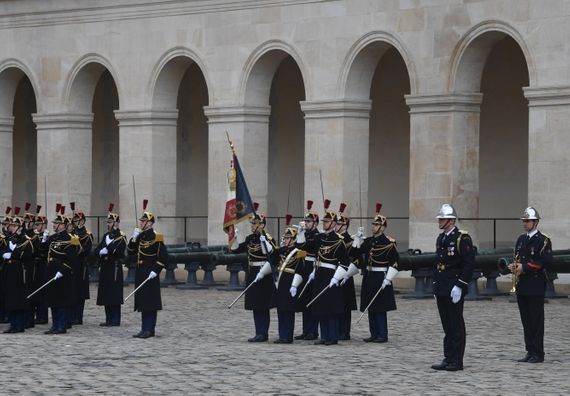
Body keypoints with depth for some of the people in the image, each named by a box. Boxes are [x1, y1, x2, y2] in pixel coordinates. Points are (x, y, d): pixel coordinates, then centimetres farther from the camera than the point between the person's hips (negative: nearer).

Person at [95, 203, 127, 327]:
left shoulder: (121, 237, -7)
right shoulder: (106, 236, 15)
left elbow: (117, 252, -19)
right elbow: (97, 250, 10)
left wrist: (109, 244, -15)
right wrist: (102, 252, -10)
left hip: (114, 269, -7)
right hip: (105, 269, 7)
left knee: (114, 295, -6)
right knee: (106, 295, 9)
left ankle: (115, 320, -2)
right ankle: (109, 319, 15)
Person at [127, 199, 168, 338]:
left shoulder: (156, 238, -12)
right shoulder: (140, 237, 12)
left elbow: (164, 257, -15)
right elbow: (130, 252, 10)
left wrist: (156, 271, -19)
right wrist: (133, 239, -3)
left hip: (150, 274, -8)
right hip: (140, 272, 8)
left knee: (150, 303, -6)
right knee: (142, 301, 9)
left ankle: (149, 329, -5)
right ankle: (145, 329, 14)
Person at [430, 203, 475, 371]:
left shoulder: (462, 238, -11)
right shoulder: (440, 239, 15)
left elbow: (469, 264, -16)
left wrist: (459, 286, -19)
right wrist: (436, 284, 16)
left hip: (454, 289, -8)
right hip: (441, 289, 8)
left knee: (456, 325, -3)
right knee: (447, 325, 11)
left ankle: (456, 361, 1)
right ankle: (448, 359, 15)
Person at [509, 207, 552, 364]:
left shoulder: (543, 240, -7)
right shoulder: (521, 239, 16)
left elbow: (546, 261, -16)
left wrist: (524, 267, -18)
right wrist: (514, 266, 0)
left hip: (536, 287, -7)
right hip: (521, 286, 7)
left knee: (536, 320, -4)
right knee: (526, 321, 9)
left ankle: (538, 354, -2)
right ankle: (530, 351, 14)